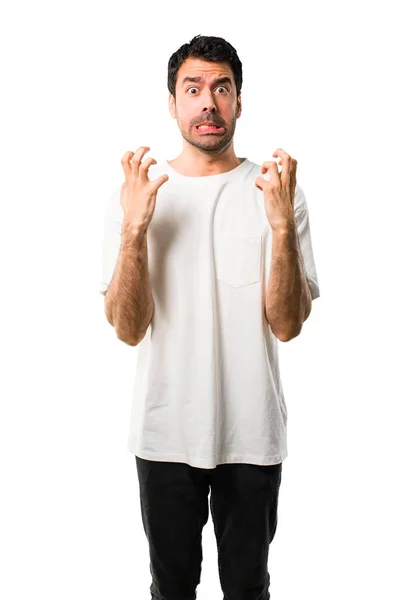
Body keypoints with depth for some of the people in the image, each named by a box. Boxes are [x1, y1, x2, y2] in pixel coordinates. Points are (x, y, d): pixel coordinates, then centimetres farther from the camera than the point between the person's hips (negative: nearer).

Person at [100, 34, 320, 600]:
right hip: (165, 432, 0)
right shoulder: (134, 192, -5)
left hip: (252, 432, 0)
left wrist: (282, 224, -25)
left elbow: (287, 325, -12)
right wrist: (134, 226, -24)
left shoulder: (277, 192, -6)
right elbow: (128, 330, -12)